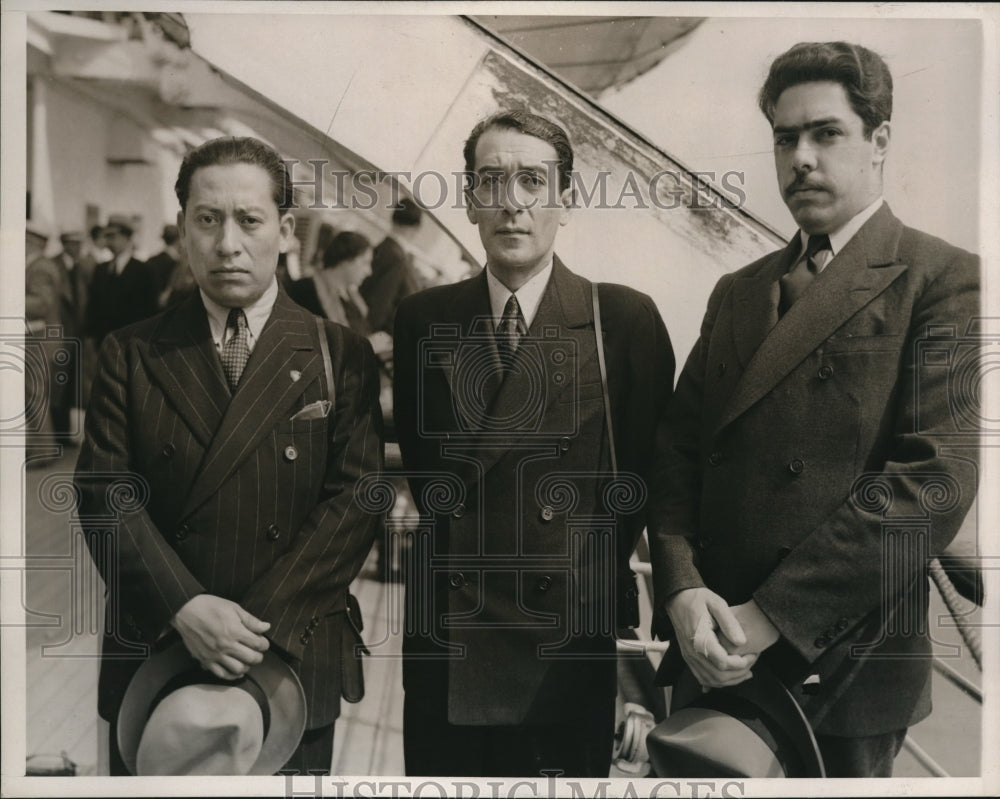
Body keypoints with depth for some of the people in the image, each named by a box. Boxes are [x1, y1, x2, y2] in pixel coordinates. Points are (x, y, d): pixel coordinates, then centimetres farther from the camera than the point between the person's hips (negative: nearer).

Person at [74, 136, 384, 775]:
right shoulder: (131, 355, 4)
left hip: (294, 661, -1)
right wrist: (185, 609, -18)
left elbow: (355, 499, -8)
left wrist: (262, 625, -16)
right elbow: (106, 494, -4)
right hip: (152, 663, 1)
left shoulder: (342, 356, 0)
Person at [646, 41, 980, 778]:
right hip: (712, 658, 5)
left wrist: (769, 617, -18)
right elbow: (679, 450, 7)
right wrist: (682, 590, -10)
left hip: (840, 664, -5)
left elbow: (937, 475, -16)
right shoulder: (738, 294, 13)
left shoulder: (943, 281, -5)